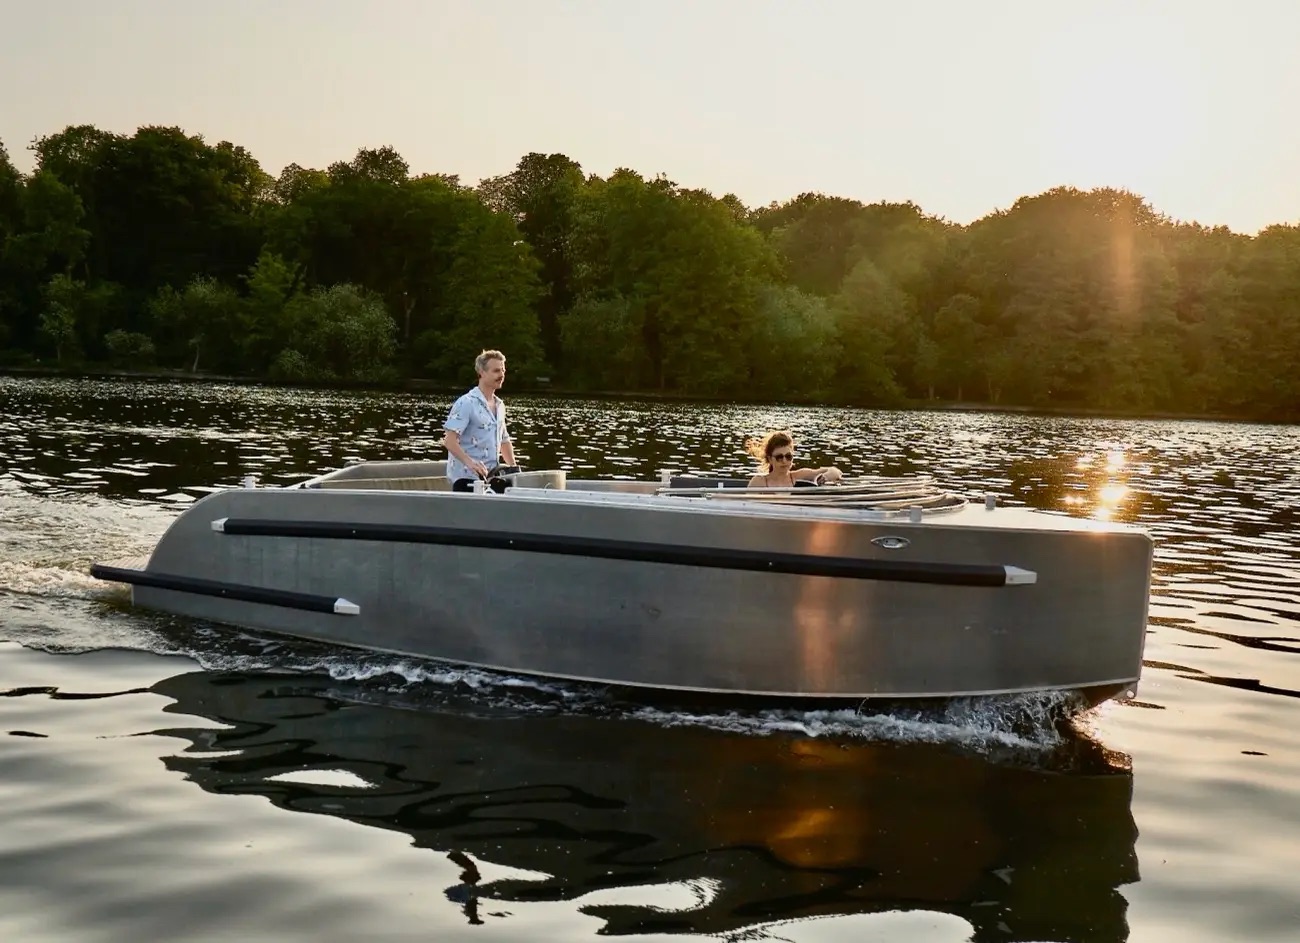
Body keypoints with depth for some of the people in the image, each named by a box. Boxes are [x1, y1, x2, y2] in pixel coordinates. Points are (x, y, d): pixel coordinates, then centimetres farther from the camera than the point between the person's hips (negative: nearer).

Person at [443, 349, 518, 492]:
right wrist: (469, 462, -33)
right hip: (467, 479, -8)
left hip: (492, 478, 8)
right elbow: (450, 441, -18)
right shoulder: (466, 403, -9)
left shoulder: (500, 405, 16)